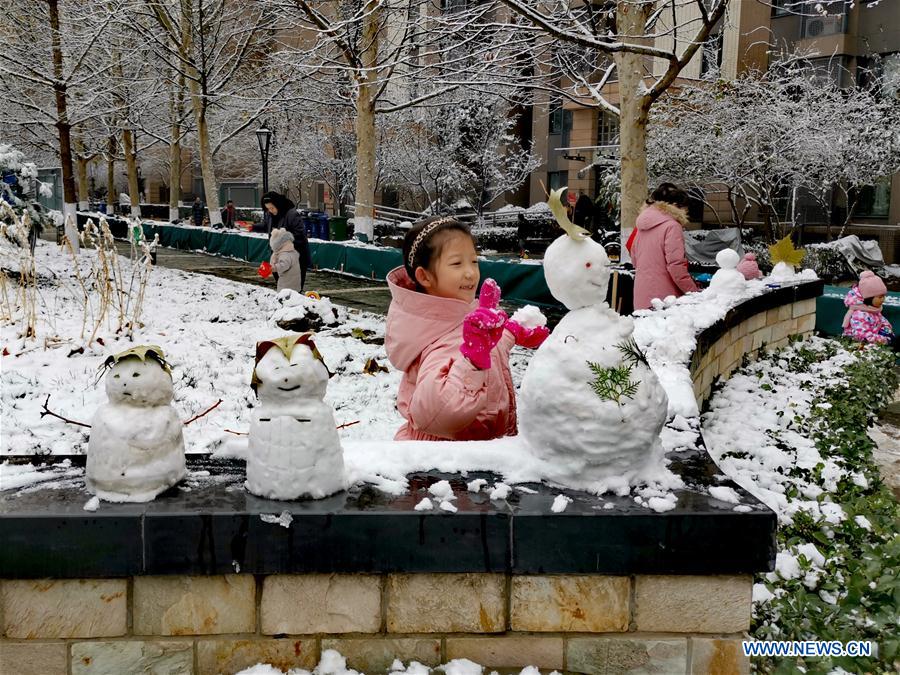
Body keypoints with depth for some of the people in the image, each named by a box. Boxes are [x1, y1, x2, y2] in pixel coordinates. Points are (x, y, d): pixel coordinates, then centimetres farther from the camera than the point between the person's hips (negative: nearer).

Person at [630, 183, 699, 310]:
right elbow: (676, 265, -17)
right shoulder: (672, 226, -11)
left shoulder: (641, 225, 12)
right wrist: (694, 293, -10)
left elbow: (634, 260, 19)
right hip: (663, 297, -8)